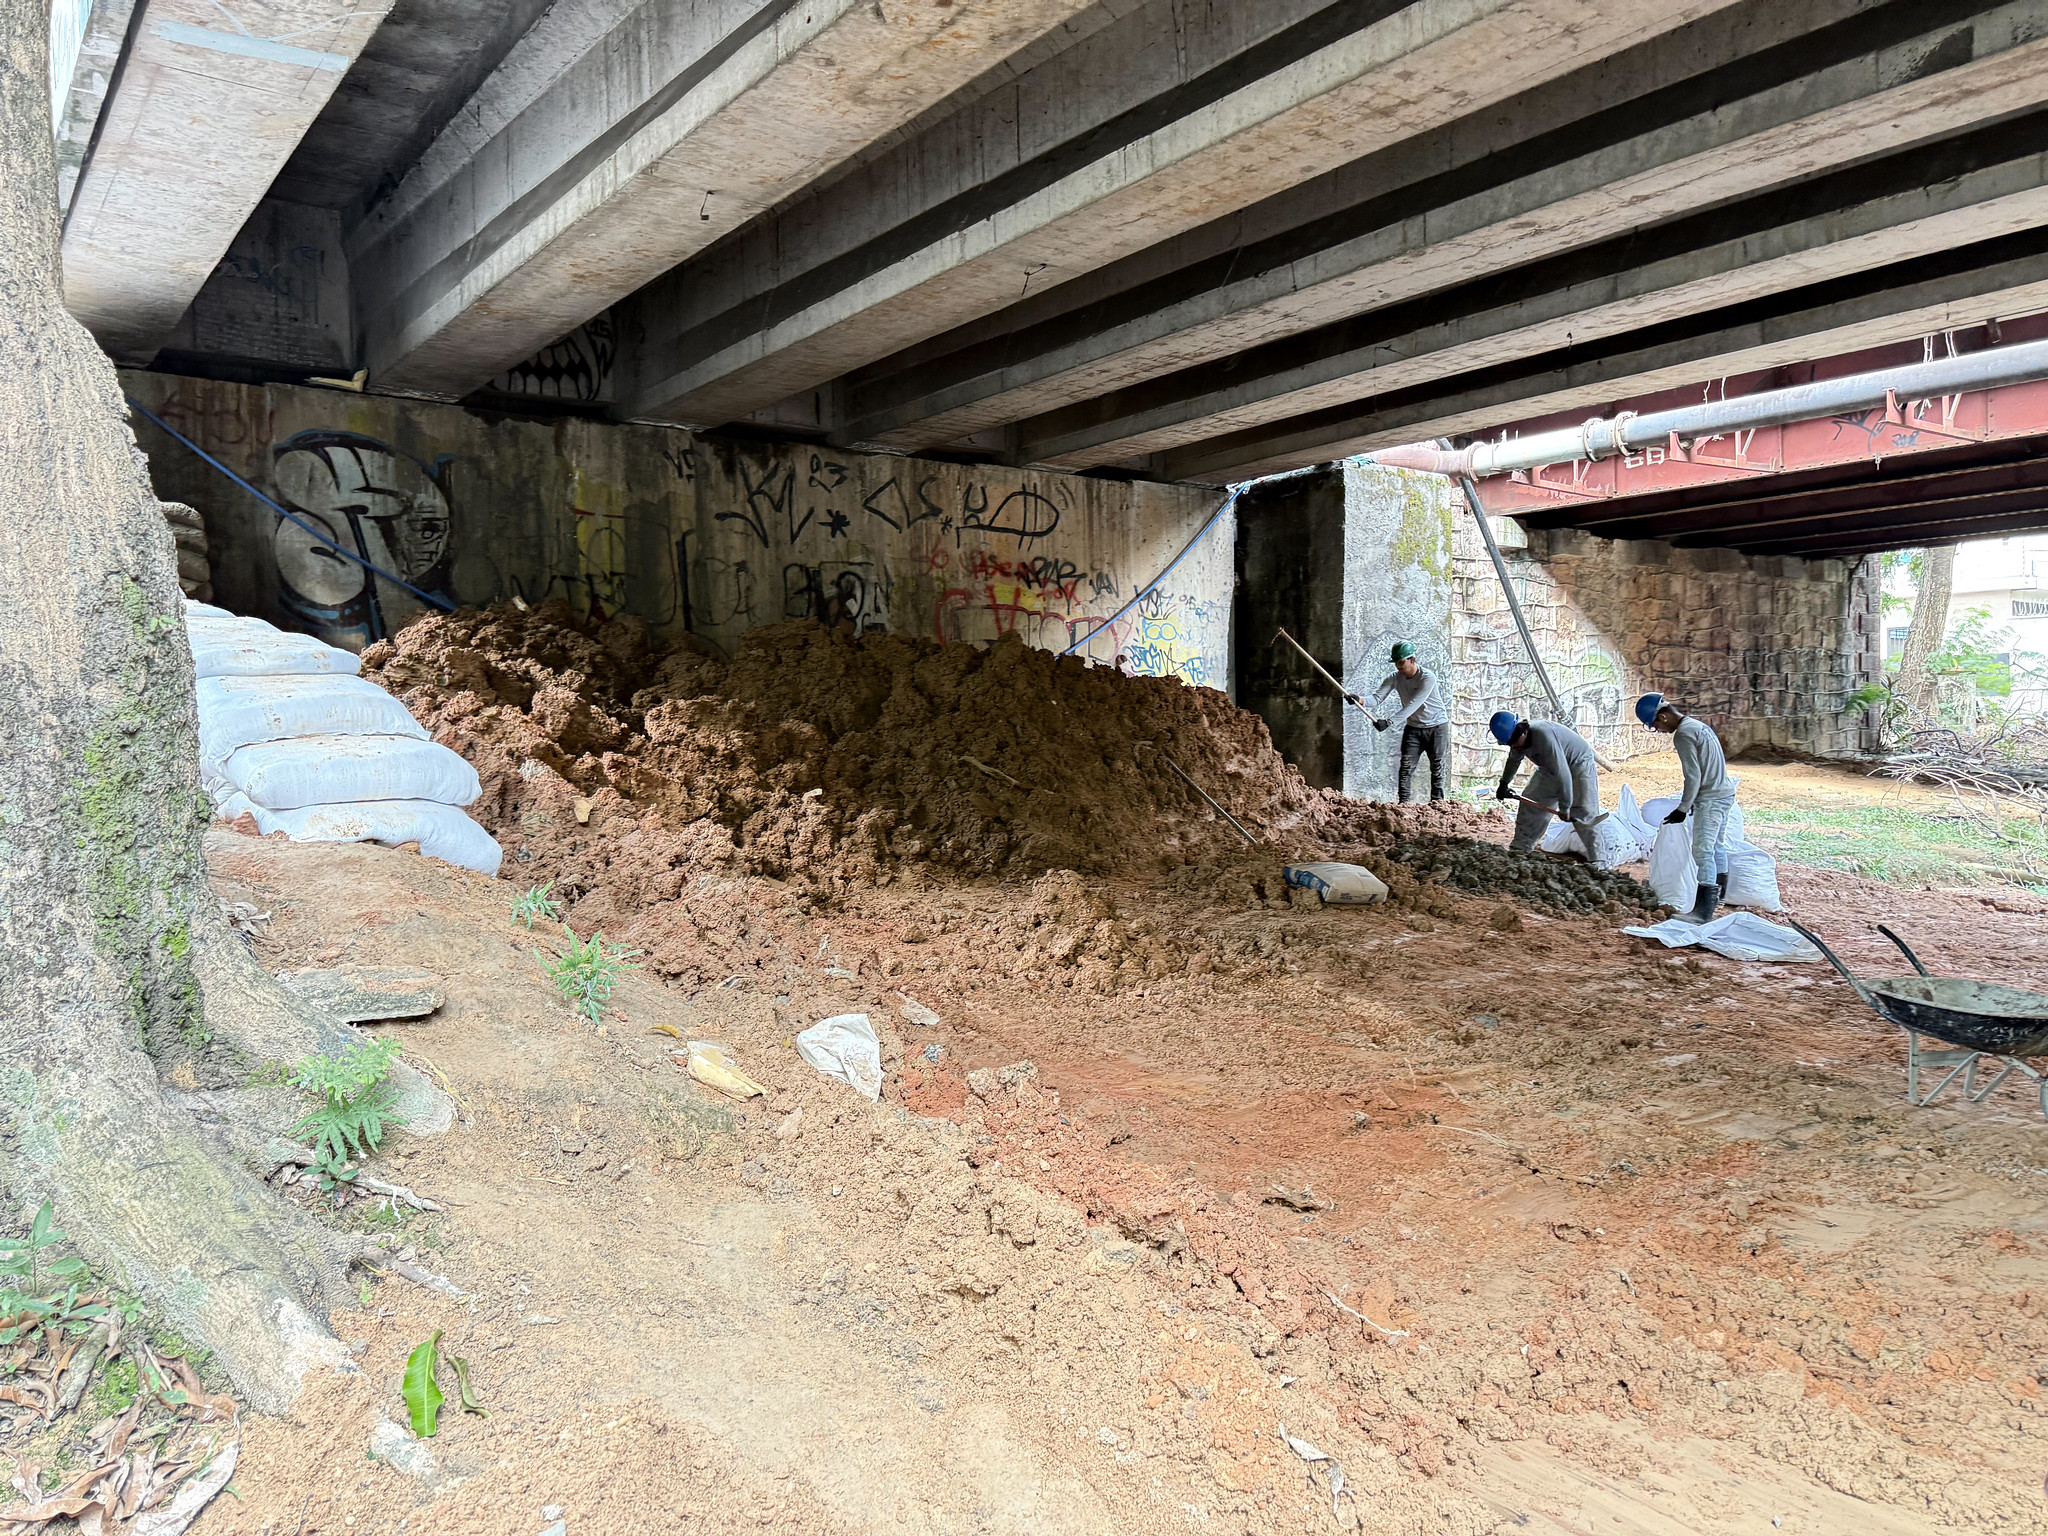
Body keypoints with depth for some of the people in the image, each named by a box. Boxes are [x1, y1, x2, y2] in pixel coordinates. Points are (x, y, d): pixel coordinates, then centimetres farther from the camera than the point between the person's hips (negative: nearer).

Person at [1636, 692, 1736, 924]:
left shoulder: (1683, 735, -18)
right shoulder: (1699, 725, 12)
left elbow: (1693, 776, -20)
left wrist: (1683, 809, -14)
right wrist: (1692, 801, 23)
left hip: (1710, 799, -10)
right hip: (1725, 792, 10)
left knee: (1702, 852, -12)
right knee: (1717, 845, 23)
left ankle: (1703, 911, -16)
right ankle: (1718, 894, 39)